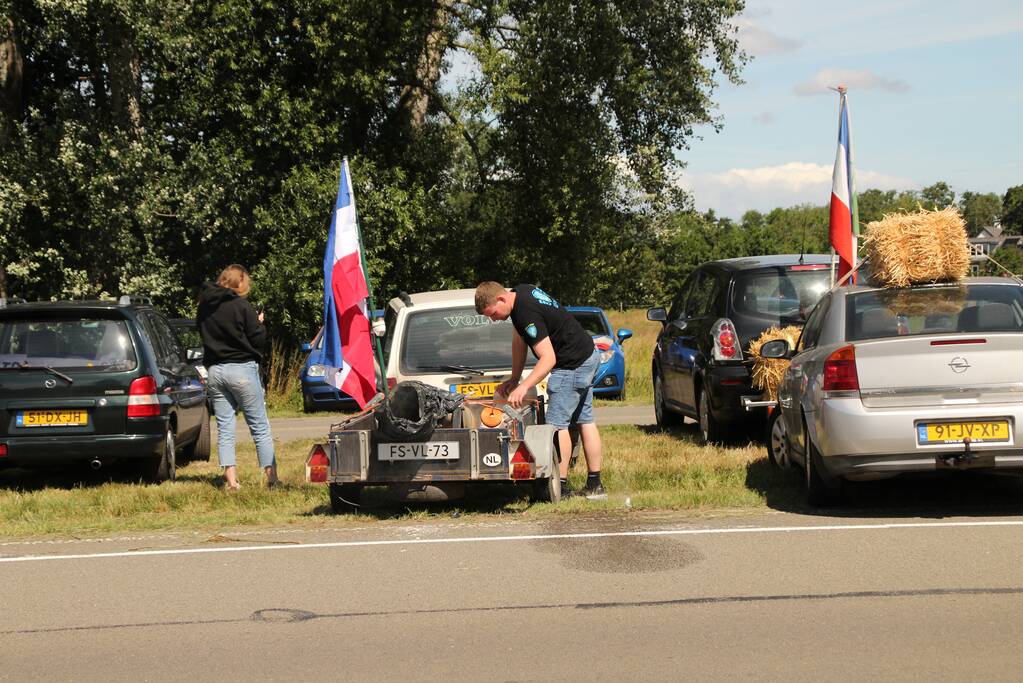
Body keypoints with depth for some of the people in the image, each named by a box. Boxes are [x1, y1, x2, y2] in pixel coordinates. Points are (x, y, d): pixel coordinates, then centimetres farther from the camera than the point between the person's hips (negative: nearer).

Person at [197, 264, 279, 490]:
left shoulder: (205, 306, 6)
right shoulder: (241, 306, -11)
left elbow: (205, 336, 15)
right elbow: (258, 340, -9)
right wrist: (260, 324, 8)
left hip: (214, 370, 5)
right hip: (241, 369, -5)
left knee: (224, 427, 7)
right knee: (260, 426, 3)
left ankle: (231, 479, 2)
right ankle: (271, 477, 3)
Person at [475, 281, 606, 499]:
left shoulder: (527, 313, -27)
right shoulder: (520, 292, 5)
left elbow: (548, 358, -30)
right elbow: (519, 340, 13)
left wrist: (524, 386, -35)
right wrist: (514, 379, 12)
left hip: (573, 365, -11)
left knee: (557, 423, -8)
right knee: (584, 421, 12)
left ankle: (561, 487, -5)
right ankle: (594, 486, 17)